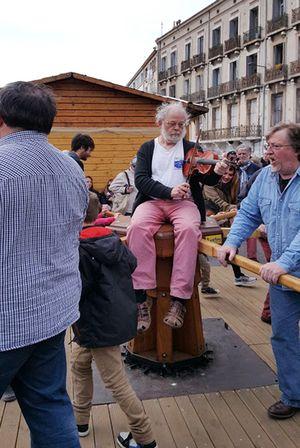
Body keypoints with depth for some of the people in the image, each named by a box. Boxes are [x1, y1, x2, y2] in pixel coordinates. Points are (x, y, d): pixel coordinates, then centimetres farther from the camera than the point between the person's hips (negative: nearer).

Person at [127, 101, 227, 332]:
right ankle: (141, 297, -27)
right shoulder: (147, 148, 15)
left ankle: (179, 299, -30)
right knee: (138, 227, -33)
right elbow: (141, 180, 0)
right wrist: (169, 191, -16)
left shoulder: (191, 148, 16)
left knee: (189, 229, -34)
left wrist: (216, 172, -20)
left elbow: (205, 178, 4)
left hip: (183, 202, 0)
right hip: (152, 201, 0)